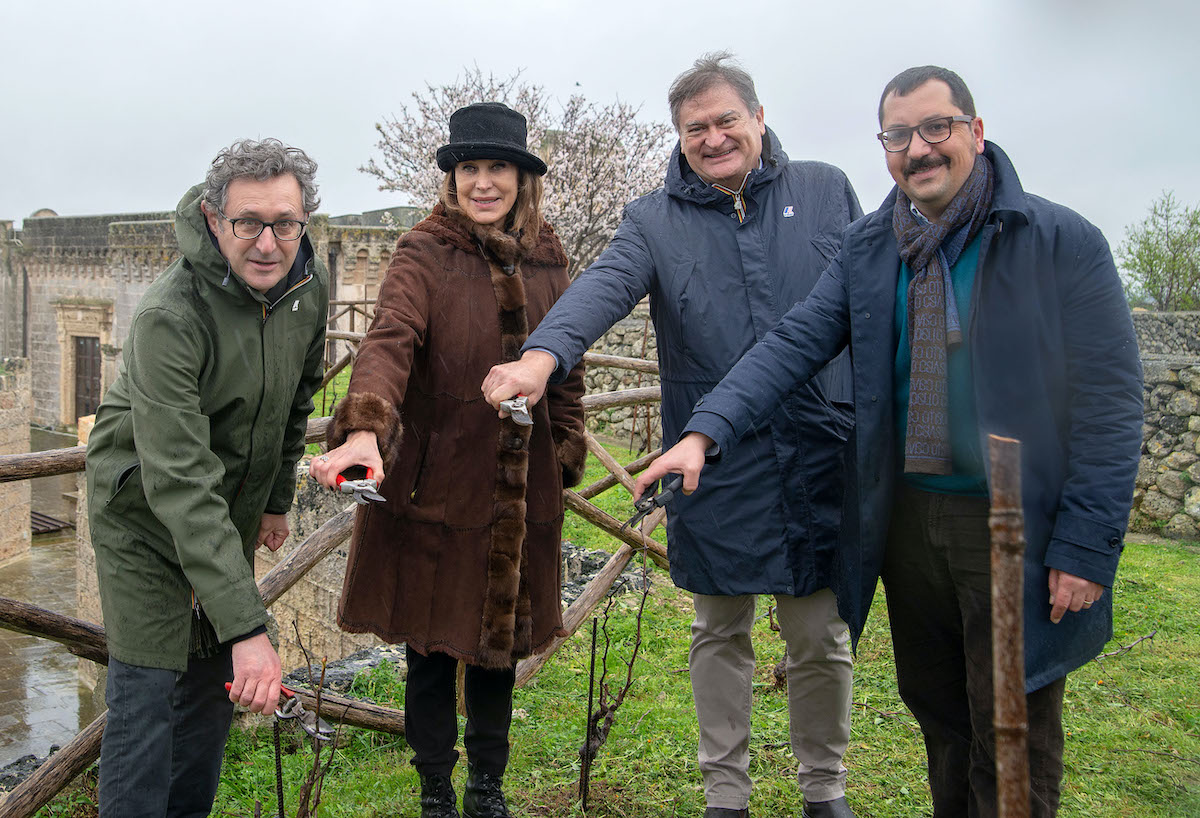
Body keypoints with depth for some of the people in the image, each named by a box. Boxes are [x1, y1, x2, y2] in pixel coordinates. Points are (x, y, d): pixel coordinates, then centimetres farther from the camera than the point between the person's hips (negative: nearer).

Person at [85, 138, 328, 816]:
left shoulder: (312, 286, -11)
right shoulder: (169, 316, -32)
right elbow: (179, 484, -38)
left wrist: (278, 495, 15)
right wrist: (248, 625, -42)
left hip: (236, 507, 6)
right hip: (146, 510, -6)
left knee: (217, 675, 14)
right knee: (147, 690, -9)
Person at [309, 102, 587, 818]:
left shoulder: (548, 261, 7)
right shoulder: (424, 255, -7)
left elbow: (567, 370, 15)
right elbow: (391, 340, -25)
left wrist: (566, 457, 11)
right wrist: (364, 428, -42)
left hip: (521, 490, 4)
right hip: (435, 483, -4)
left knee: (501, 639, 15)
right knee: (431, 642, 7)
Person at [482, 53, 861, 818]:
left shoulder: (826, 191, 6)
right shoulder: (655, 222, 2)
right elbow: (602, 288, -17)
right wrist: (544, 354, -37)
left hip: (819, 460, 1)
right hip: (714, 468, 0)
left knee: (822, 639, 11)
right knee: (720, 635, 14)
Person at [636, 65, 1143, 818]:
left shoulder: (1063, 243, -8)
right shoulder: (869, 249, 6)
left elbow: (1111, 403, -10)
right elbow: (795, 344, -3)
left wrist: (1087, 548, -15)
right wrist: (708, 430, -19)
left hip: (1018, 528, -4)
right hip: (907, 517, 5)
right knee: (937, 715, 20)